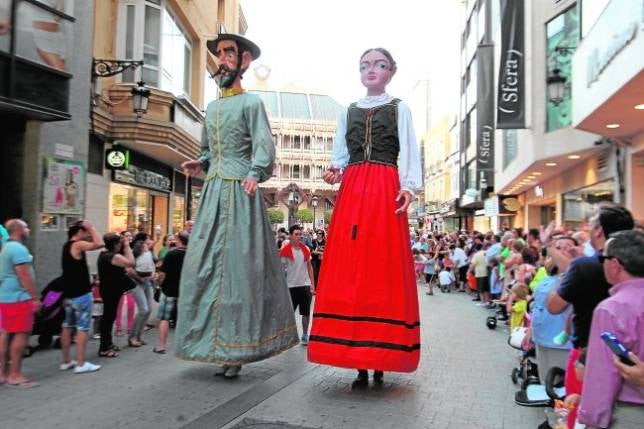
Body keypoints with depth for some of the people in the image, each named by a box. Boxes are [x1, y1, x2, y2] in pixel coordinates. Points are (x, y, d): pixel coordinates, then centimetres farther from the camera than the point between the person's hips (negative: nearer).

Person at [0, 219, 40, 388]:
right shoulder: (18, 249, -16)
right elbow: (24, 276, -21)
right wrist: (35, 297, -18)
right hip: (19, 298, -10)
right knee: (21, 335, -6)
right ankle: (15, 375, -2)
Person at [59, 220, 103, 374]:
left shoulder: (68, 245, 13)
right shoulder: (78, 245, -16)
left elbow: (93, 244, 22)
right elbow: (99, 244, -30)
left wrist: (89, 232, 9)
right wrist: (91, 227, -18)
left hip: (69, 293, 10)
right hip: (81, 294, -10)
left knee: (67, 327, 13)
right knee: (83, 328, -4)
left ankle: (66, 361, 21)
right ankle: (81, 364, -1)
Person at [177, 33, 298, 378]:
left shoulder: (251, 103, 3)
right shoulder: (211, 108, 23)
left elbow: (264, 146, -8)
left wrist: (255, 174, -26)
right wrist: (200, 164, 10)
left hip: (240, 191, -7)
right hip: (213, 191, 7)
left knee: (239, 265, -8)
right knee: (202, 265, 2)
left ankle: (235, 349, -2)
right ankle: (211, 341, 11)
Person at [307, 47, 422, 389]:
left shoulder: (399, 108, 13)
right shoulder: (348, 111, 21)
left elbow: (409, 152, 4)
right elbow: (340, 154, 19)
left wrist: (408, 186, -12)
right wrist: (334, 171, -3)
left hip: (386, 191, -2)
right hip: (351, 192, 3)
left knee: (384, 271, -6)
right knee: (348, 273, -4)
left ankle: (379, 361, 3)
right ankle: (360, 364, 4)